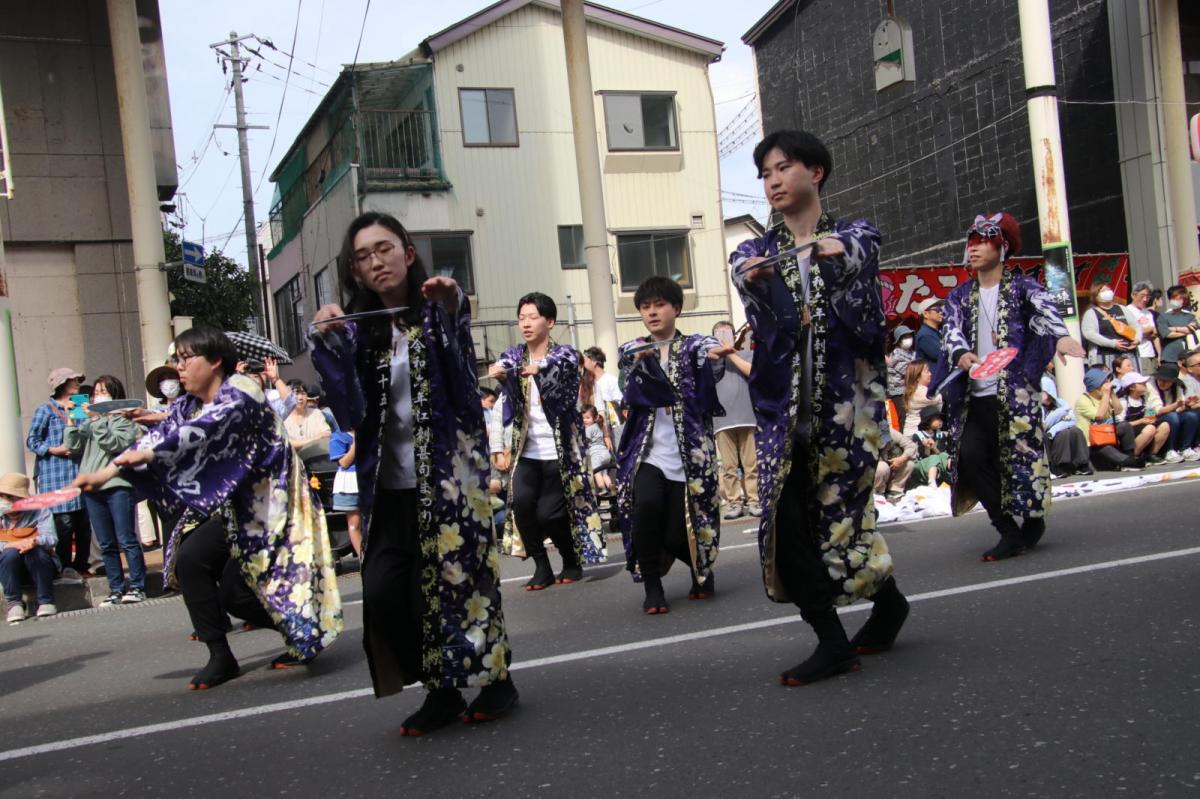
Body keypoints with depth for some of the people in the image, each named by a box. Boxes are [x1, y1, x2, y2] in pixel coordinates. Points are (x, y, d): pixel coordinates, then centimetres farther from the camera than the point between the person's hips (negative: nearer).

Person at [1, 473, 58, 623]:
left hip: (41, 565, -2)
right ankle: (15, 604, -21)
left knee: (34, 552, -33)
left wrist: (35, 541, -42)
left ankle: (46, 602, -20)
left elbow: (51, 538, -20)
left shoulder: (40, 511, -7)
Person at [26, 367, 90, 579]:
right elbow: (32, 440, -1)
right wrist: (54, 450, -14)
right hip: (57, 475, -6)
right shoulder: (46, 410, 2)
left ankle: (81, 565, 13)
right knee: (64, 522, -8)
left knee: (84, 522, 3)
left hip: (80, 472, 6)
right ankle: (66, 566, 1)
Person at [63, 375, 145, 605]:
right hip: (92, 489, 5)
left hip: (117, 485, -5)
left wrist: (96, 420, -12)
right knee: (106, 545, 7)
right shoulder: (87, 422, 18)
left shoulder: (124, 419, 5)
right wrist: (71, 421, 2)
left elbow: (115, 443, -11)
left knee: (127, 540, -6)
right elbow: (73, 448, 9)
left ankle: (137, 587, -3)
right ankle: (116, 589, 12)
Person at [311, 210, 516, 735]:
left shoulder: (438, 313, 0)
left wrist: (451, 311, -33)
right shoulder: (361, 332, 9)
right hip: (391, 485, 3)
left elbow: (461, 385, -19)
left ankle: (495, 679, 21)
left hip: (449, 478, -3)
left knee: (447, 585, -4)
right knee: (382, 592, -9)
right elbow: (353, 413, -4)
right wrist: (328, 344, -14)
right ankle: (440, 690, 11)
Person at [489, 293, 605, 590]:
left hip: (560, 451, -3)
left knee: (549, 513, -6)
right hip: (527, 451, 3)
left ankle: (573, 562, 21)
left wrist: (540, 367, -49)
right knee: (521, 501, -18)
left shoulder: (565, 354, -2)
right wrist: (499, 374, -41)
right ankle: (541, 567, 0)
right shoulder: (514, 356, 7)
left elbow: (559, 364, -26)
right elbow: (503, 368, -17)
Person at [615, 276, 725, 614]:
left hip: (689, 455, -1)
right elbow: (638, 394, -9)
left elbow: (711, 363, -19)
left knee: (677, 534, -5)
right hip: (646, 453, 1)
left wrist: (717, 356, -43)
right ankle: (652, 585, -6)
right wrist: (644, 363, -30)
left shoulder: (696, 346, 6)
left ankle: (702, 568, 32)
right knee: (646, 504, -27)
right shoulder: (631, 350, 10)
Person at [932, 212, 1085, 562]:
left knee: (1020, 460, -6)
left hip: (1017, 392, -3)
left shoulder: (1022, 287, 3)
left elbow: (1045, 309, -18)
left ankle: (1029, 525, 16)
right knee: (970, 454, -12)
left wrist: (1061, 336, -40)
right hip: (976, 397, 4)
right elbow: (951, 331, -1)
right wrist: (961, 353, -25)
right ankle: (1013, 530, 1)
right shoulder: (960, 297, 15)